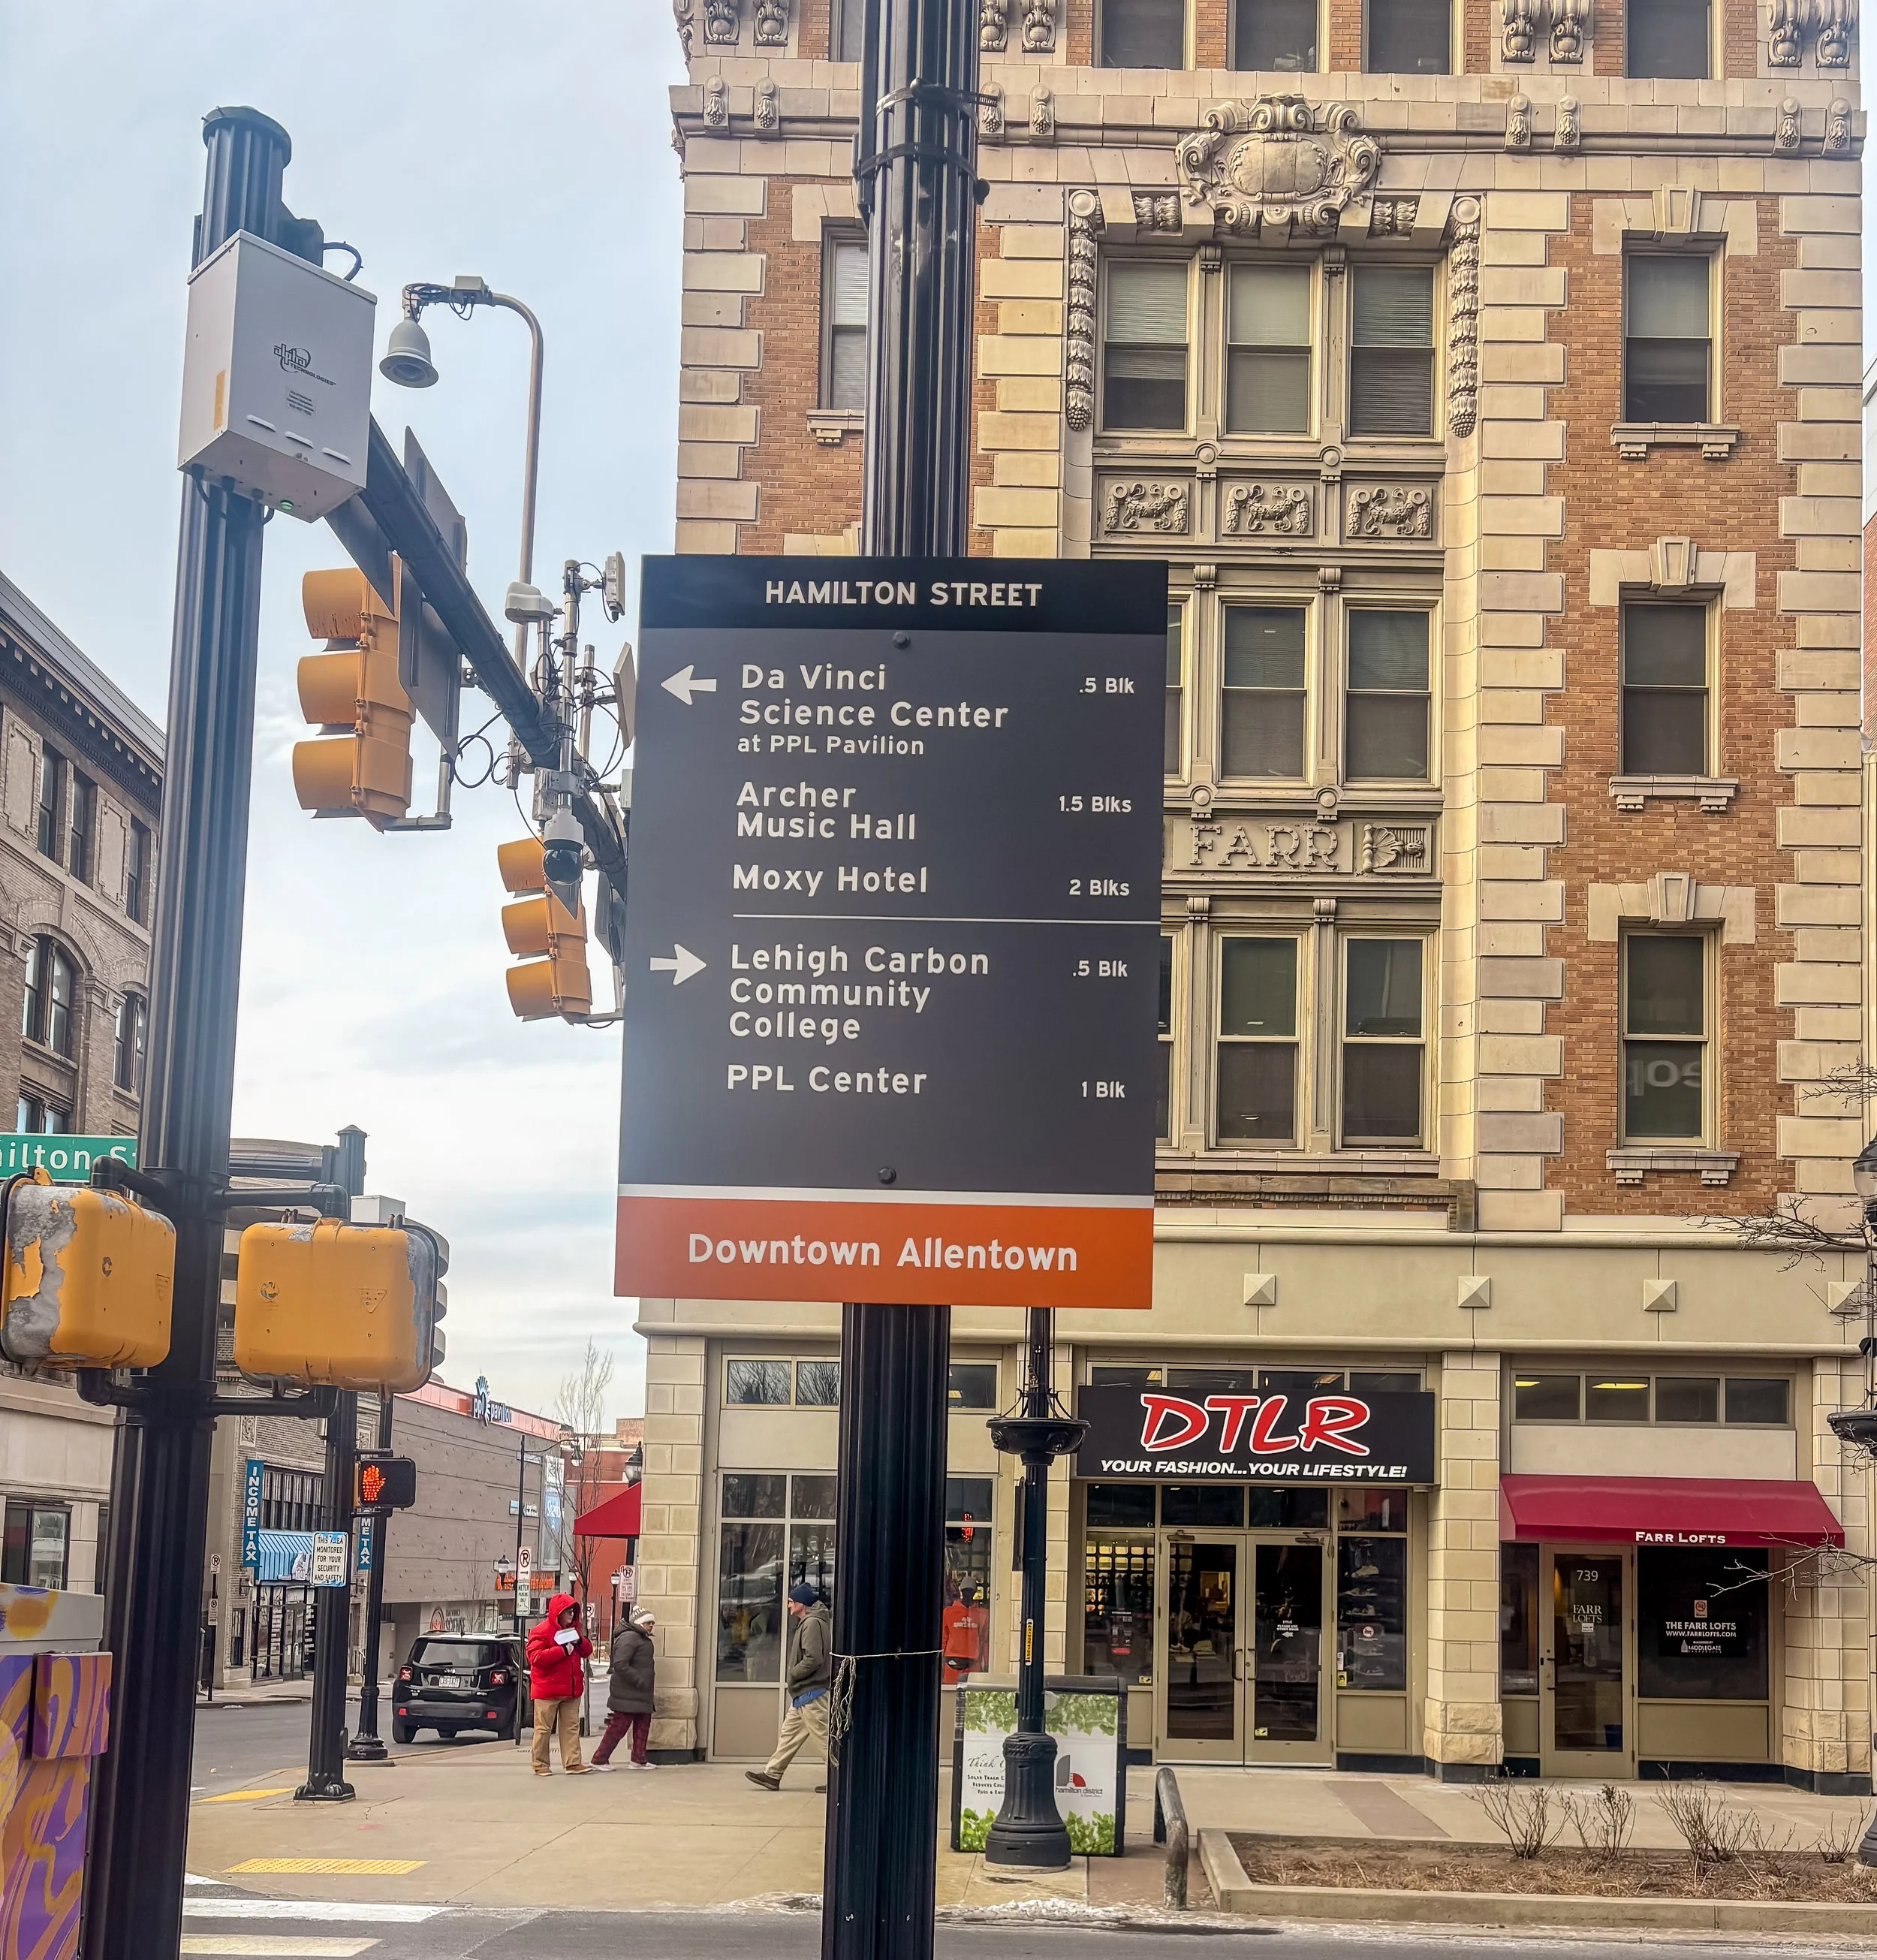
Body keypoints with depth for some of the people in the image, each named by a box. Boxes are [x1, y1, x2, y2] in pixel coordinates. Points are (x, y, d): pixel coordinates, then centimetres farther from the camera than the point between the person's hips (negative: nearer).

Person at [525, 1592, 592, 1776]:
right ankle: (540, 1765, 7)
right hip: (547, 1690, -7)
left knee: (572, 1727, 5)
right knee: (543, 1728, 0)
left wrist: (580, 1641, -4)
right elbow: (535, 1657, -21)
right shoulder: (541, 1631, -10)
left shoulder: (573, 1630, 14)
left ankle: (573, 1763, 6)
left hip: (571, 1690, 7)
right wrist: (562, 1650, -22)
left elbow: (588, 1650, 19)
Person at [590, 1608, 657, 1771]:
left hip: (641, 1695, 11)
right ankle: (600, 1759, 1)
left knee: (642, 1727, 13)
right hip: (627, 1695, -11)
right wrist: (640, 1681, -23)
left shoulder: (641, 1639, 18)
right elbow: (620, 1665, -25)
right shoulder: (628, 1638, -16)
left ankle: (639, 1760, 20)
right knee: (617, 1728, -6)